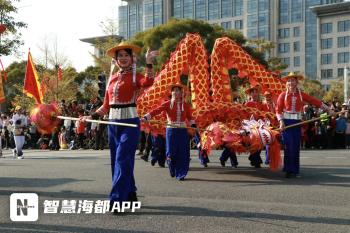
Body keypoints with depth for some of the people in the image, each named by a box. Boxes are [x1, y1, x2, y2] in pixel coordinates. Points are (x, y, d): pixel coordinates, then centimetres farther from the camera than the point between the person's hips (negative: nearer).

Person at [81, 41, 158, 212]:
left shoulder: (135, 76, -1)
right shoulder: (112, 79, 14)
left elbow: (147, 82, -25)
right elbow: (106, 105, 16)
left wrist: (148, 63, -32)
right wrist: (92, 116, 7)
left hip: (130, 122, -6)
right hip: (113, 122, 6)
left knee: (122, 160, -13)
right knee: (116, 161, 10)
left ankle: (116, 200, -14)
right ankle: (130, 195, 24)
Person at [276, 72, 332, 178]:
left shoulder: (301, 95, 6)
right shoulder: (283, 95, 1)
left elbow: (315, 101, 4)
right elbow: (278, 110, -1)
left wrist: (328, 109, 2)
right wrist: (281, 121, -14)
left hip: (297, 122, 2)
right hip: (286, 122, -2)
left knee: (296, 147, 3)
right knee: (289, 147, -6)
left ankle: (295, 170, 12)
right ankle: (289, 170, 2)